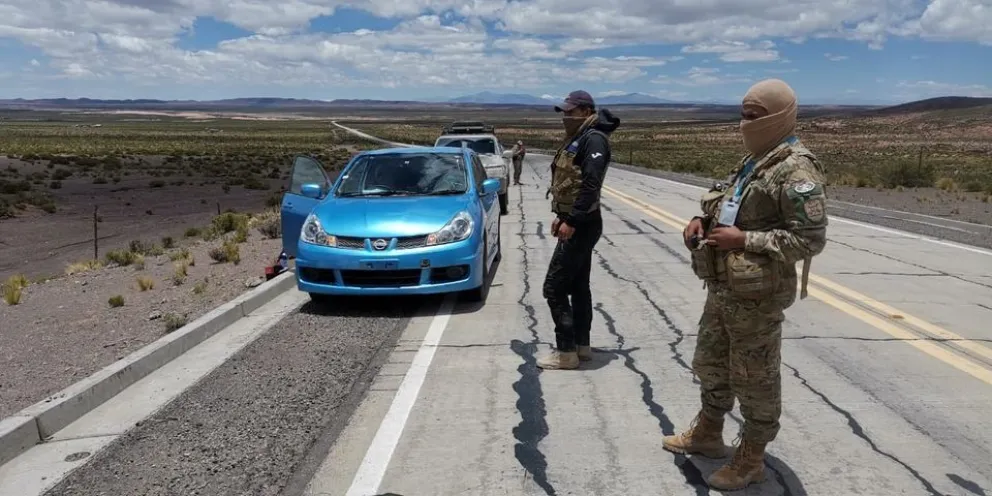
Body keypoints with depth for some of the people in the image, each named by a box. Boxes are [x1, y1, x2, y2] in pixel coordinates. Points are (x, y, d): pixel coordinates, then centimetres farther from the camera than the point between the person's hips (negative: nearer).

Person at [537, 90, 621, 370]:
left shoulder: (593, 139, -16)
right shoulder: (577, 139, 16)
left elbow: (590, 185, -25)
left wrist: (571, 221, -26)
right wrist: (560, 216, 18)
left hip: (582, 226, -11)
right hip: (577, 223, 11)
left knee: (554, 287, -8)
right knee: (578, 286, 15)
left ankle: (566, 352, 1)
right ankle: (581, 345, 24)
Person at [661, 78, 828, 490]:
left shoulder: (796, 171, -18)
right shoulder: (754, 160, 11)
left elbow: (811, 239, -23)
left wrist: (744, 240, -22)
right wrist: (703, 220, 2)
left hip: (756, 297, -10)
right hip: (722, 289, 10)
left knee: (754, 379, 6)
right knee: (710, 363, 22)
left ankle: (750, 461, 24)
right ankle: (707, 434, 42)